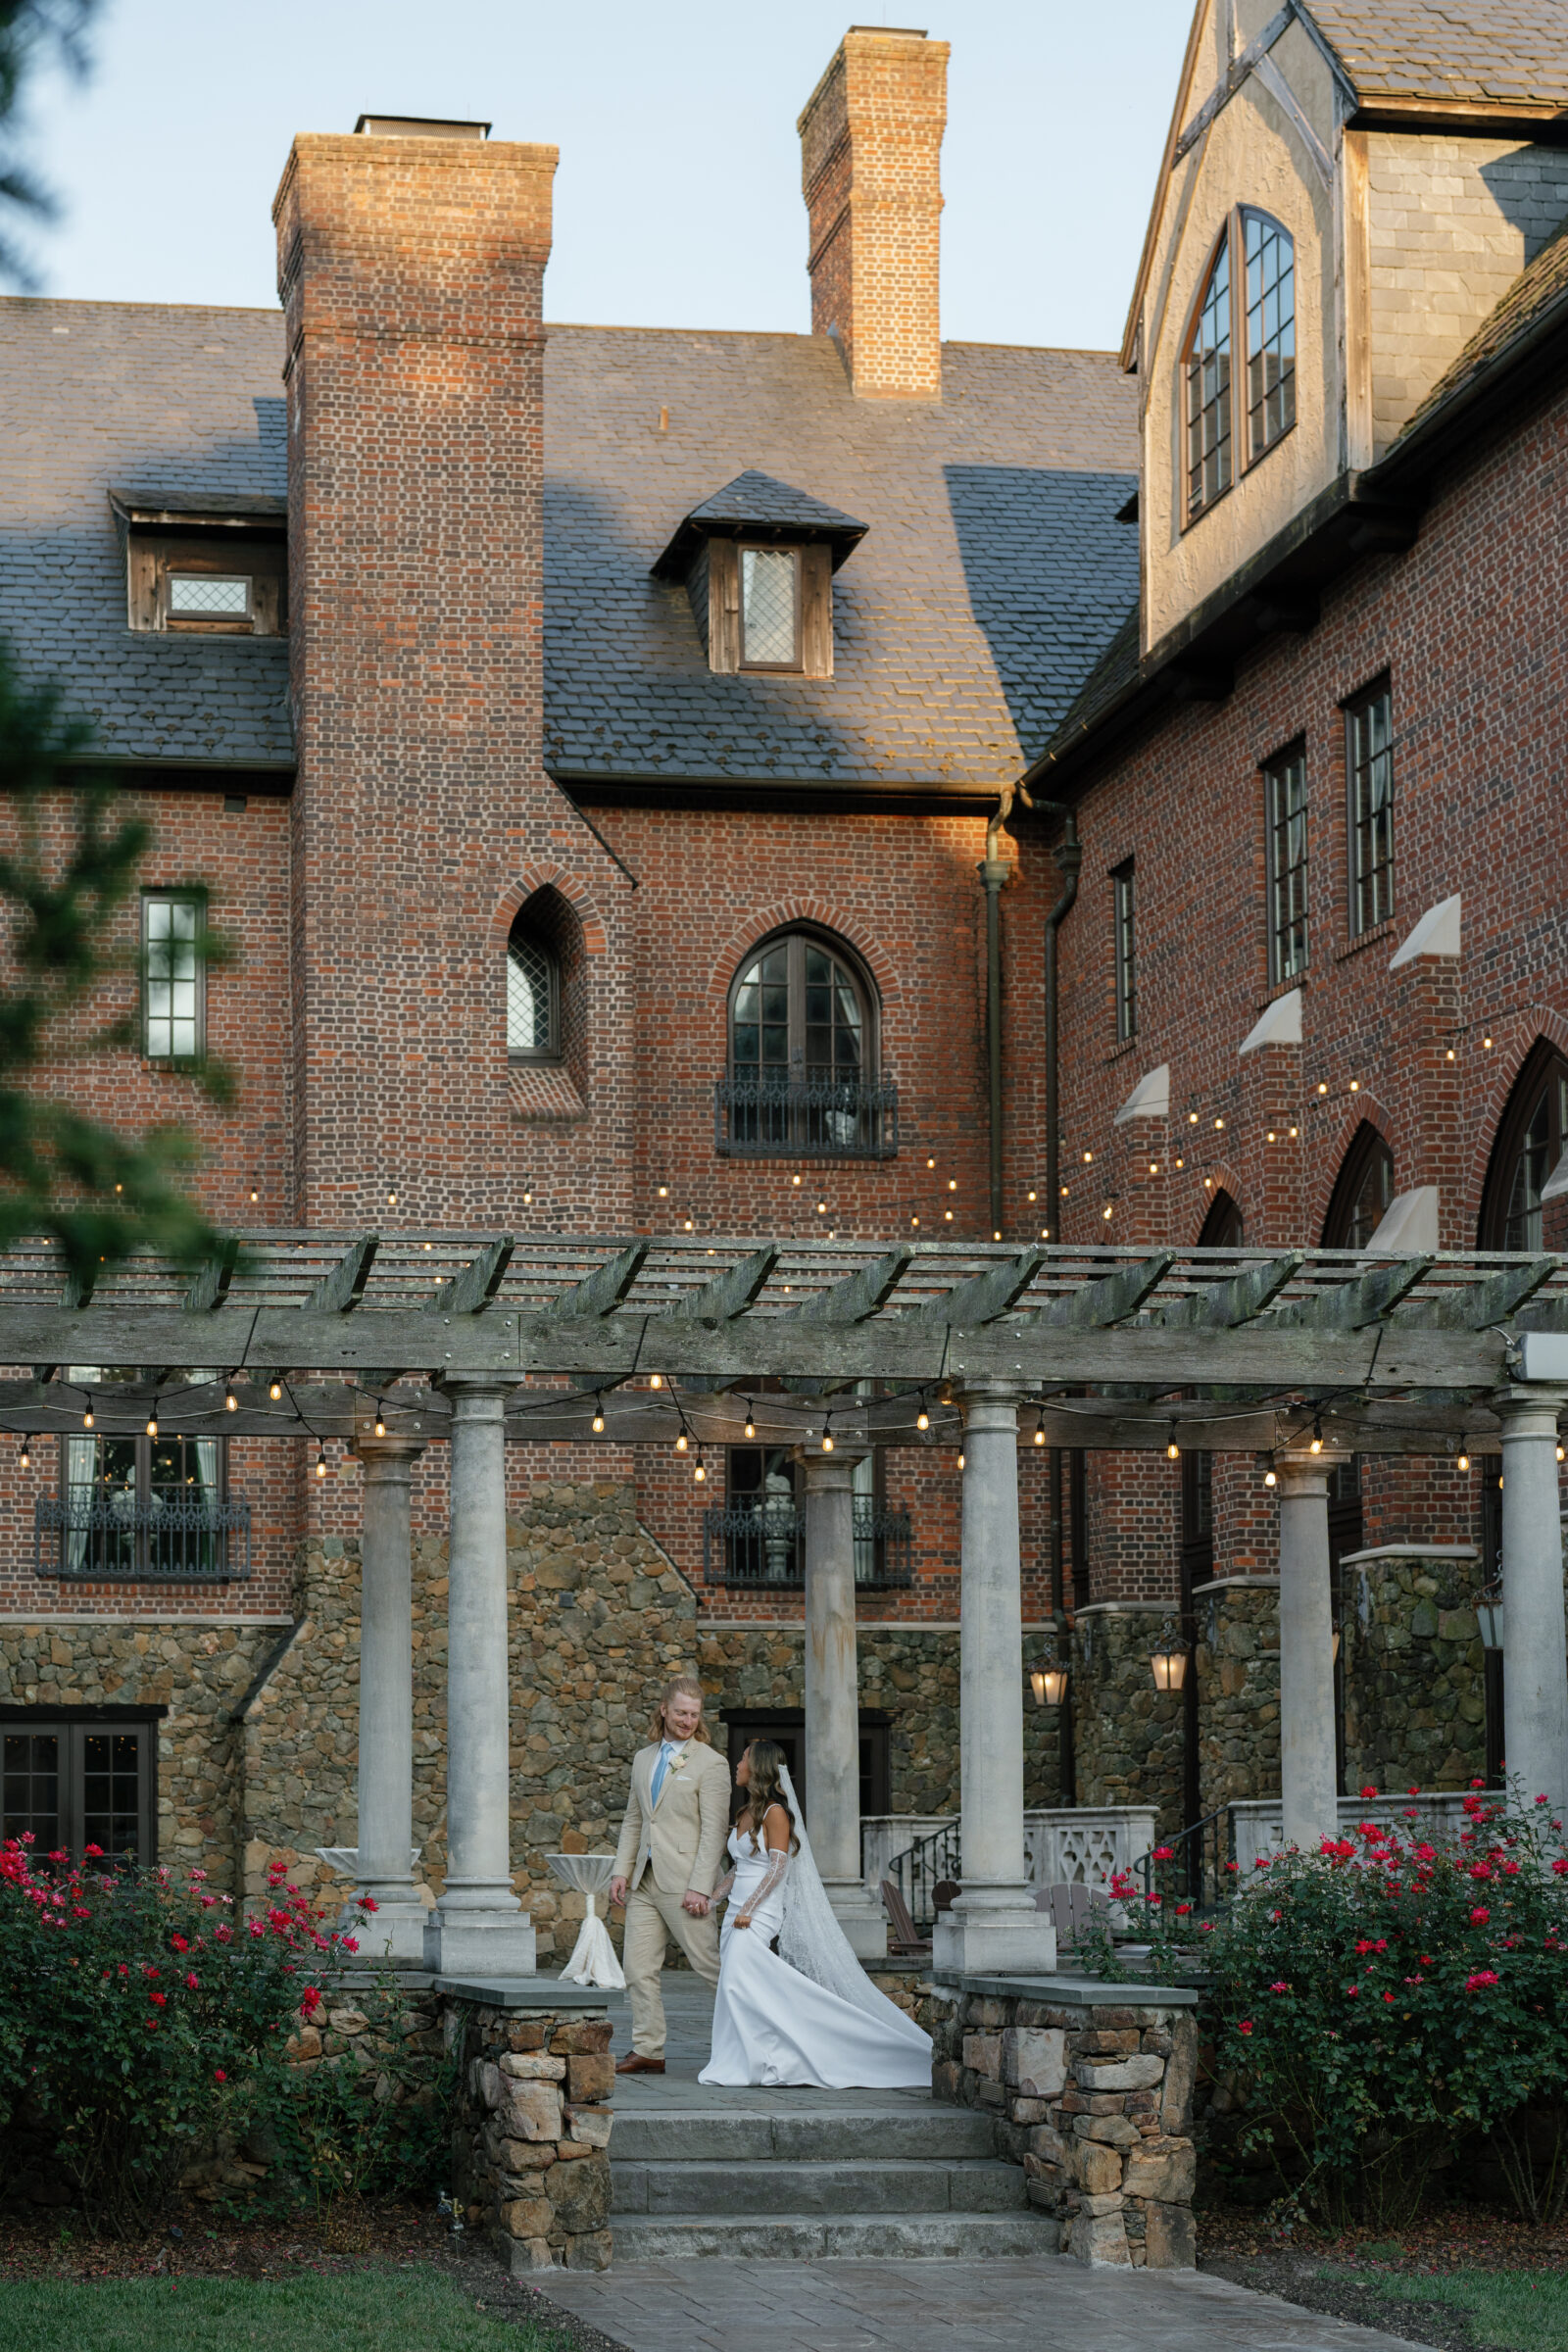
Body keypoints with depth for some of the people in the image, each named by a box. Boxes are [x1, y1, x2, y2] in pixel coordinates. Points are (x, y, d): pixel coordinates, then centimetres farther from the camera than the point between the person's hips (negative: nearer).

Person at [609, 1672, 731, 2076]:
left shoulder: (710, 1763, -5)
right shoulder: (643, 1759, 15)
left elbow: (714, 1830, -10)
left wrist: (700, 1888, -16)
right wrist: (622, 1871, 10)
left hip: (684, 1883, -6)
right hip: (645, 1882, 6)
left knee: (710, 1963, -3)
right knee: (638, 1967, 4)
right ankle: (648, 2050, 9)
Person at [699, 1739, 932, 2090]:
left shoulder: (775, 1812, -8)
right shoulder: (748, 1813, 17)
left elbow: (778, 1867, -14)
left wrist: (747, 1908, -19)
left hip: (760, 1915, -9)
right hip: (738, 1912, 9)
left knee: (738, 1980, -20)